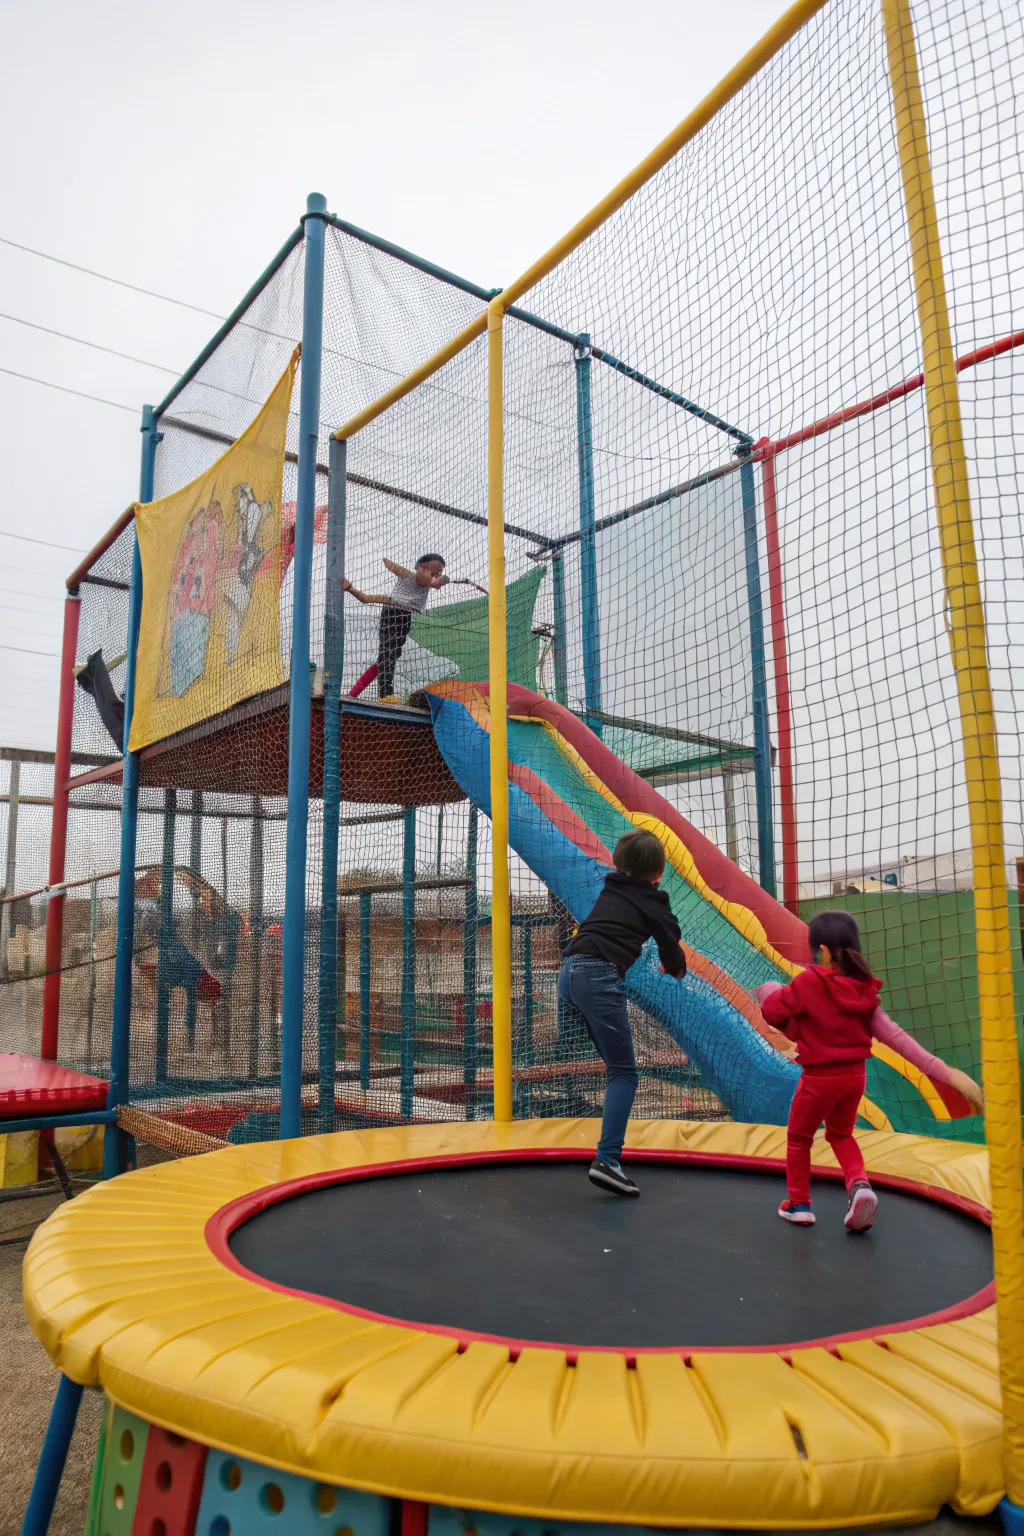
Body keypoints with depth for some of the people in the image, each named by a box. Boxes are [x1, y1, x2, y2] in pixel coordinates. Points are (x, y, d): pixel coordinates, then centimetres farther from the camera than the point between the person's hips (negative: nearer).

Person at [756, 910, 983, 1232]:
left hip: (819, 1078, -5)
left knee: (799, 1137, 21)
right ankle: (859, 1184, 7)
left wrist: (769, 991, 8)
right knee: (841, 1134, 30)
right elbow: (895, 1036, -11)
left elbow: (772, 1011, -14)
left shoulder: (808, 981, -23)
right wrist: (945, 1072, -10)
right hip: (854, 1076, 5)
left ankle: (799, 1204, 29)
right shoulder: (864, 989, -7)